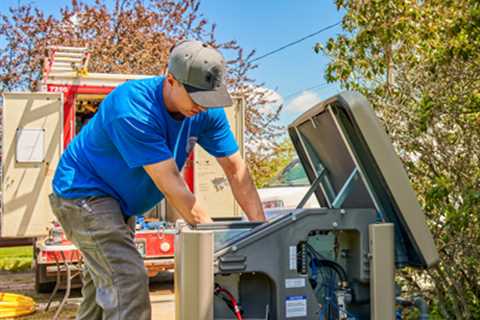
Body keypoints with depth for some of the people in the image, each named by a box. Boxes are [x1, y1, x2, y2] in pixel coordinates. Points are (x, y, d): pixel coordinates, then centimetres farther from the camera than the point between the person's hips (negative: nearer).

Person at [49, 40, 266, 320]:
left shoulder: (206, 112, -12)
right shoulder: (133, 108, -32)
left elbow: (237, 170, -9)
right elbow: (171, 184, -33)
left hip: (117, 202, 8)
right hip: (83, 192, -8)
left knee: (105, 282, 19)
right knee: (128, 281, -19)